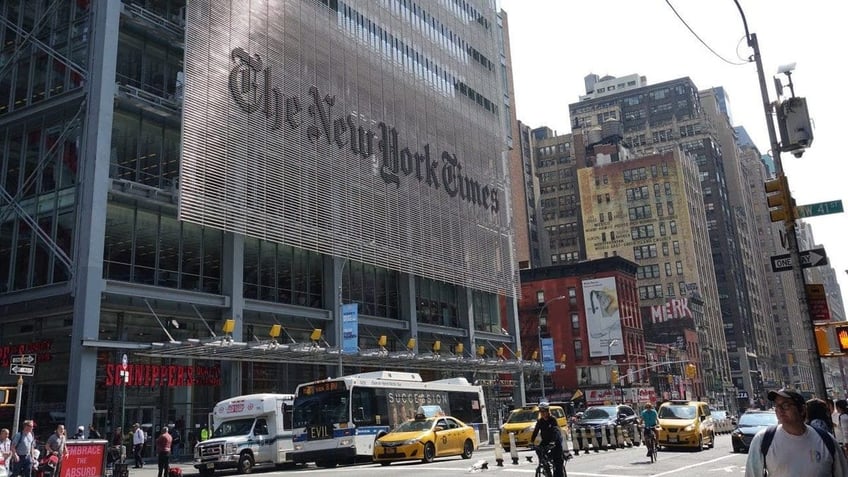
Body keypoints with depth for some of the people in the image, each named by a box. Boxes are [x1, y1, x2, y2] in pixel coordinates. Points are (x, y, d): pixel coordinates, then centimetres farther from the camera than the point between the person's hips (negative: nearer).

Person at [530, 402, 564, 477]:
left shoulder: (552, 419, -16)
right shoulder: (540, 421, -2)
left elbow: (555, 431, -27)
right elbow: (535, 431, -5)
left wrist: (552, 441, -41)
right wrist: (532, 441, -18)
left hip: (556, 440, -5)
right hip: (545, 441, 5)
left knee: (558, 459, -9)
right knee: (539, 449, -18)